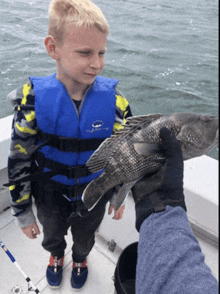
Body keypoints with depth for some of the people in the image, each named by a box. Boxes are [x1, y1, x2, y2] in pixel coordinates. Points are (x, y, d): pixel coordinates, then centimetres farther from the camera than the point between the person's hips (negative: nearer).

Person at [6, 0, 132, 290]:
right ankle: (56, 256, 70)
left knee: (85, 238, 30)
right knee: (52, 236, 32)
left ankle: (80, 259, 68)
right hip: (50, 199, 1)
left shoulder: (114, 100, -22)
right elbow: (19, 161, -14)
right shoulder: (33, 99, -24)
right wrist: (23, 213, -5)